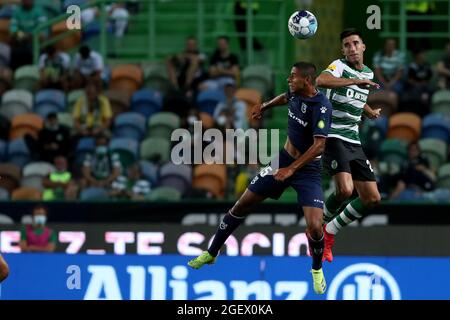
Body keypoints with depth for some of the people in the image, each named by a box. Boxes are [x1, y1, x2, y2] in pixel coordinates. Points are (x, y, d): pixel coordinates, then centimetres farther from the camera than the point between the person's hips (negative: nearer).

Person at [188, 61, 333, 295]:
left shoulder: (321, 107, -25)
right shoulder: (295, 94, -4)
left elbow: (319, 145, -30)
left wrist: (290, 170, -33)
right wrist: (265, 106, 31)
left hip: (308, 170, -6)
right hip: (283, 160, 6)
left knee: (314, 227, -20)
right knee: (242, 205, 8)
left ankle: (317, 270, 11)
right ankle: (211, 253, 25)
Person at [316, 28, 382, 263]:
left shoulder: (368, 73, 15)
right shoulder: (339, 66, -8)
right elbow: (320, 81, -33)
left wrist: (370, 112, 25)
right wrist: (355, 80, -36)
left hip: (354, 142, 8)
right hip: (333, 136, -8)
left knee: (372, 198, 2)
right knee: (345, 189, -26)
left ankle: (329, 233, 17)